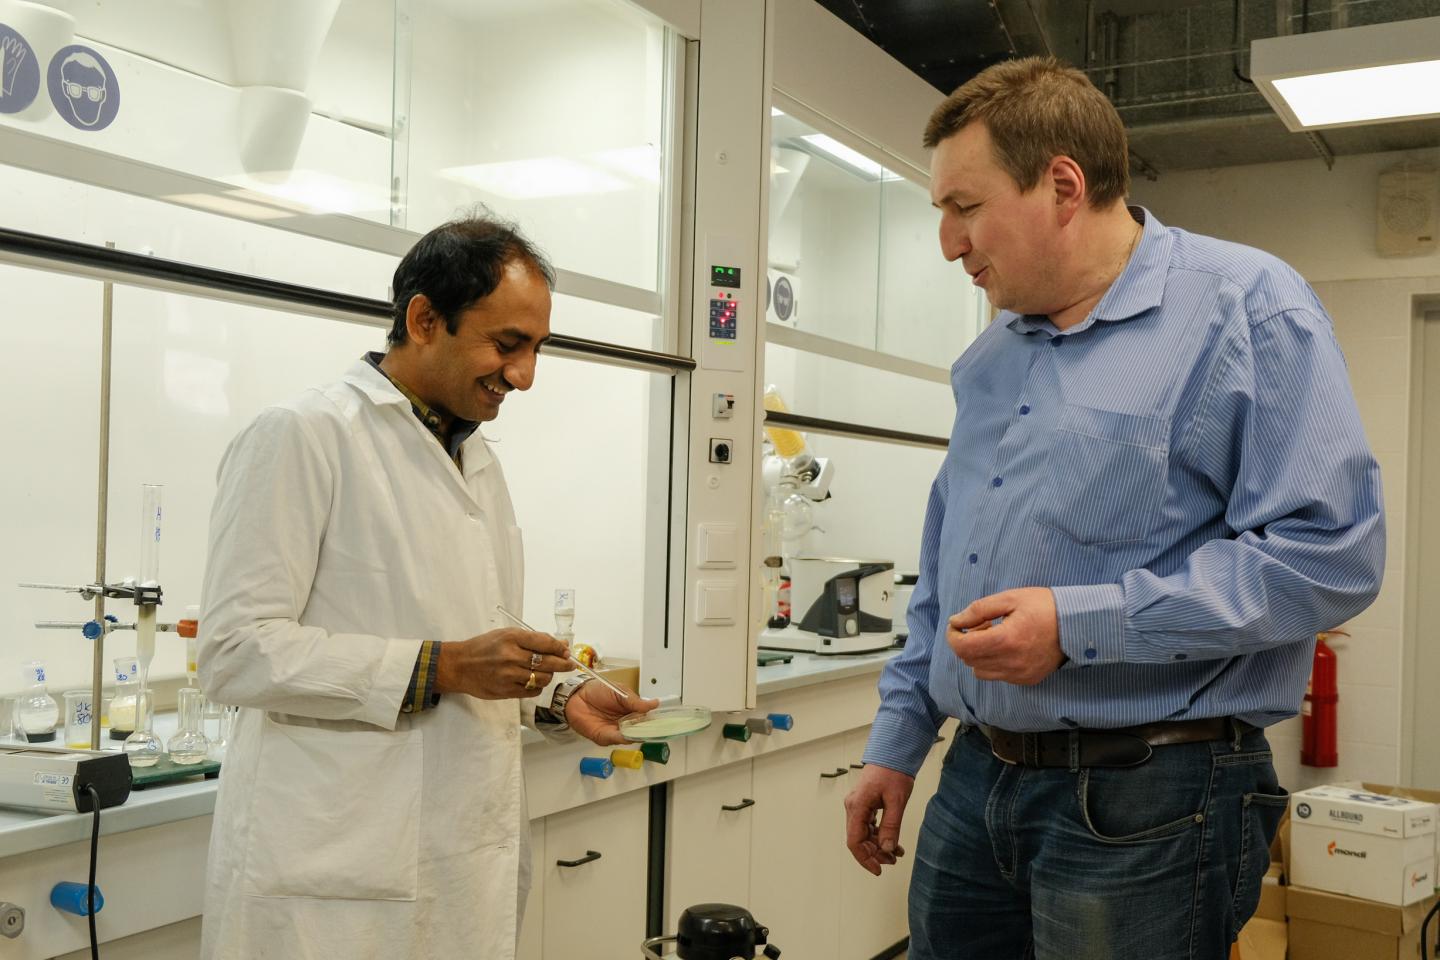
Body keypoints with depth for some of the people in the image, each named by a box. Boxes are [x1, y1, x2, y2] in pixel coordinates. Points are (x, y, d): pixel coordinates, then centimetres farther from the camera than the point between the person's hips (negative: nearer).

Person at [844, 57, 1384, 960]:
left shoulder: (1246, 307, -9)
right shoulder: (989, 360, 13)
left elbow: (1332, 553, -18)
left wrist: (1079, 624, -21)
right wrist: (897, 742, 17)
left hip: (1147, 805, -6)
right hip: (974, 783, 7)